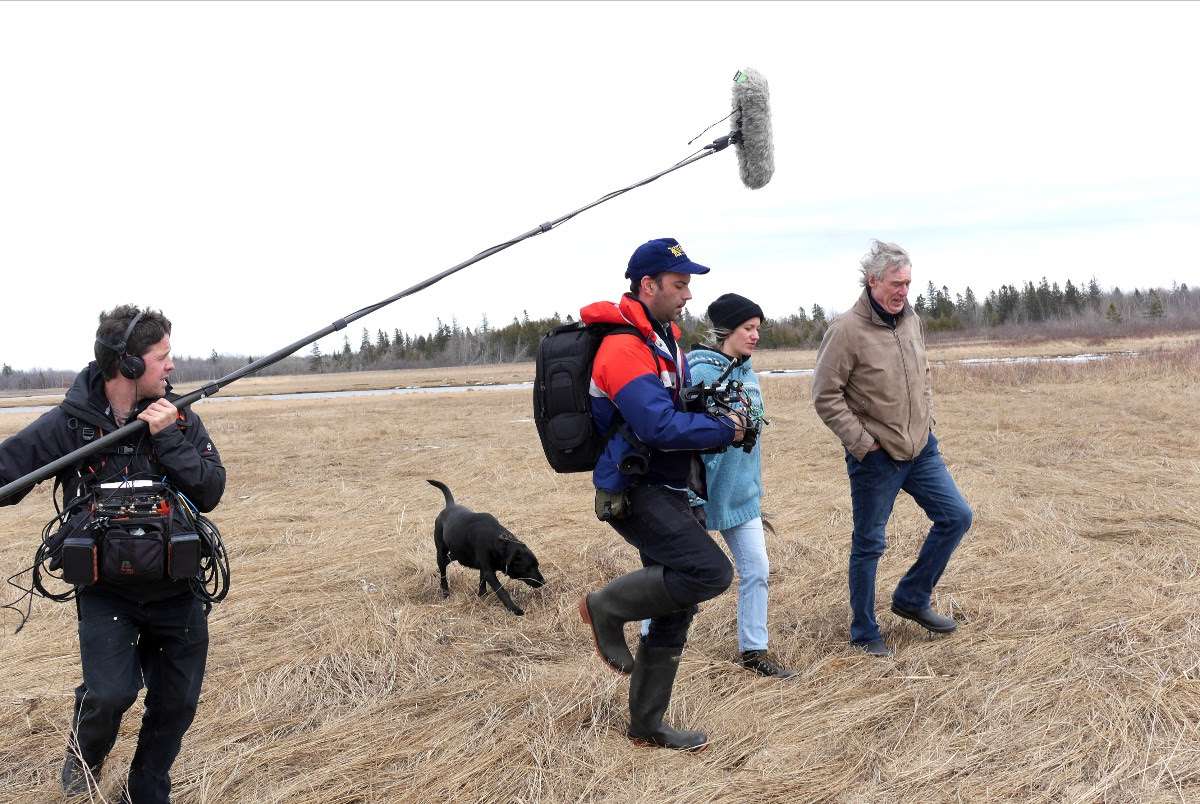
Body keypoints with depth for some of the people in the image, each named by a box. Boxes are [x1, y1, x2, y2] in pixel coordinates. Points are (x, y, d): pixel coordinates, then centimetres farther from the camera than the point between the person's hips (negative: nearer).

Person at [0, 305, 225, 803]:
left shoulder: (180, 419, -4)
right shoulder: (68, 424, -10)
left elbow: (209, 493, -12)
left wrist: (168, 438, -21)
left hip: (176, 591, 3)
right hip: (106, 591, -2)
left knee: (176, 707, 10)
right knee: (111, 693, -19)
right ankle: (86, 748, 16)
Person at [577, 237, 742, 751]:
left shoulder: (664, 338, 13)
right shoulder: (624, 347, -19)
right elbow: (660, 427, -27)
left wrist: (716, 412, 5)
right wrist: (726, 430, -13)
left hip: (666, 491, 10)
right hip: (636, 493, -10)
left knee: (675, 609, 11)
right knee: (711, 572, -23)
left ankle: (647, 726, 22)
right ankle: (606, 608, -2)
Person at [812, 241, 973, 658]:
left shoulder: (911, 320, 4)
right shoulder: (847, 331, -17)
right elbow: (826, 396, -16)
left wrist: (926, 419, 11)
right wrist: (863, 444, -16)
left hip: (922, 450, 7)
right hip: (875, 459, -7)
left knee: (956, 517, 7)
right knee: (869, 544, 5)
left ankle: (912, 598, 23)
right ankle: (864, 633, 20)